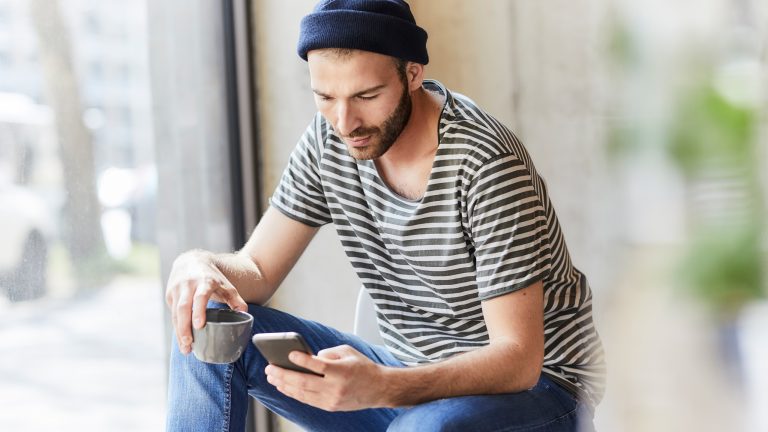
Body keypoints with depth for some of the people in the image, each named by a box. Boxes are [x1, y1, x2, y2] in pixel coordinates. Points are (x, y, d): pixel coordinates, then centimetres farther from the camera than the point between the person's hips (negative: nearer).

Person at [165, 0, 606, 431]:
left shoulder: (486, 164, -24)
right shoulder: (329, 140, -5)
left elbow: (518, 360, -27)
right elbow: (255, 271, 0)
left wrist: (381, 387, -44)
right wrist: (199, 264, -25)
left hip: (534, 385, -6)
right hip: (410, 376, 6)